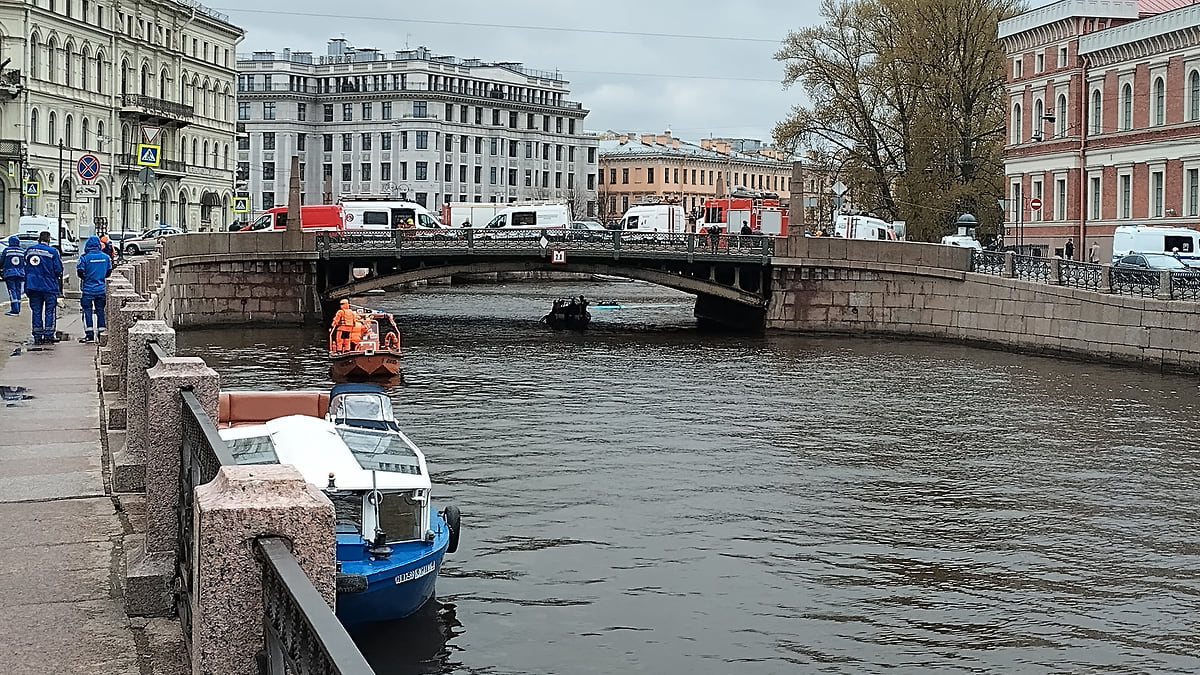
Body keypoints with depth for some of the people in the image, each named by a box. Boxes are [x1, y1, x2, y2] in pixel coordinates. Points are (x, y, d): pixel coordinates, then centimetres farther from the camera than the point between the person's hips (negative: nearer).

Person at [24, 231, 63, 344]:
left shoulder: (29, 250, 5)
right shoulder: (52, 251, -8)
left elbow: (25, 268, 11)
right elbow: (58, 270, -8)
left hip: (32, 285, 3)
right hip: (49, 286, -3)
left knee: (36, 311, 7)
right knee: (49, 311, 4)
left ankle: (37, 337, 7)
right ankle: (48, 335, 2)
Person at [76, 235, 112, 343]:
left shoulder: (85, 257, -11)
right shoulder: (106, 257, 1)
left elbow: (80, 272, -11)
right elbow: (108, 272, 10)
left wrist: (85, 277, 10)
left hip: (87, 289, -4)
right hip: (101, 289, 4)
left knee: (87, 311, 1)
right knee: (100, 311, 11)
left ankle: (89, 335, -3)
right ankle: (101, 333, 12)